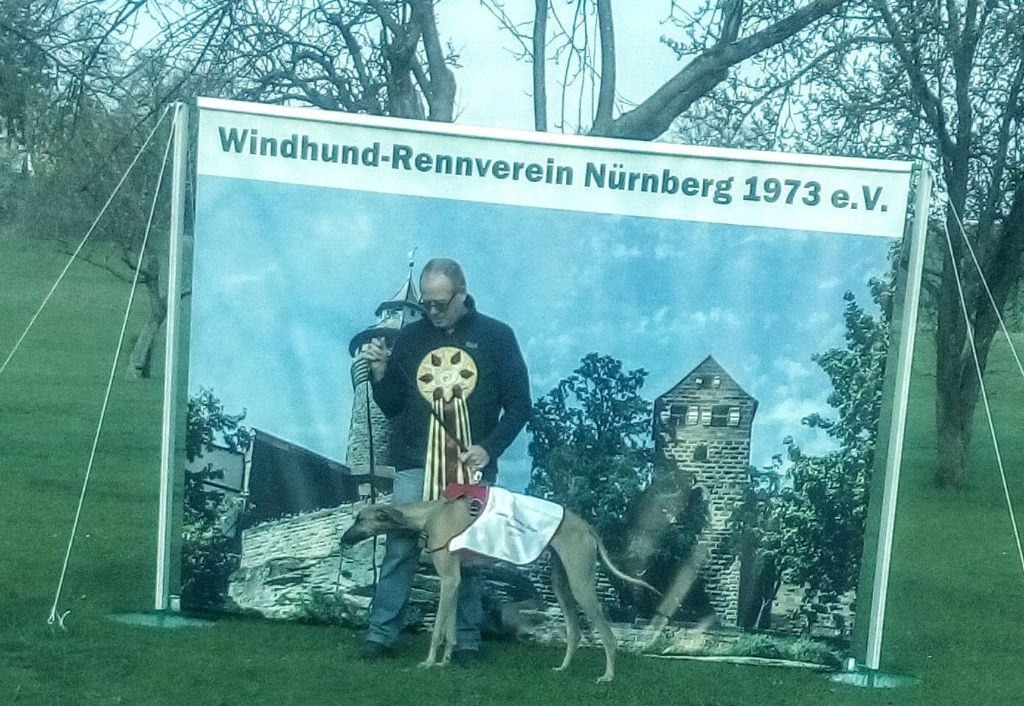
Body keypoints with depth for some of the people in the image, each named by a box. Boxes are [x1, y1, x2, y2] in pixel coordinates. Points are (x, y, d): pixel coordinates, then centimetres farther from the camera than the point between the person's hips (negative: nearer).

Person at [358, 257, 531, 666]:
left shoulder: (496, 337, 2)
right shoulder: (410, 337, 7)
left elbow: (519, 404, 2)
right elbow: (392, 407, 11)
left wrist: (489, 449, -10)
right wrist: (380, 372, -7)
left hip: (471, 466, -1)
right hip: (415, 464, 1)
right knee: (399, 549, -2)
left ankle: (466, 640, 9)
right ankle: (381, 634, 4)